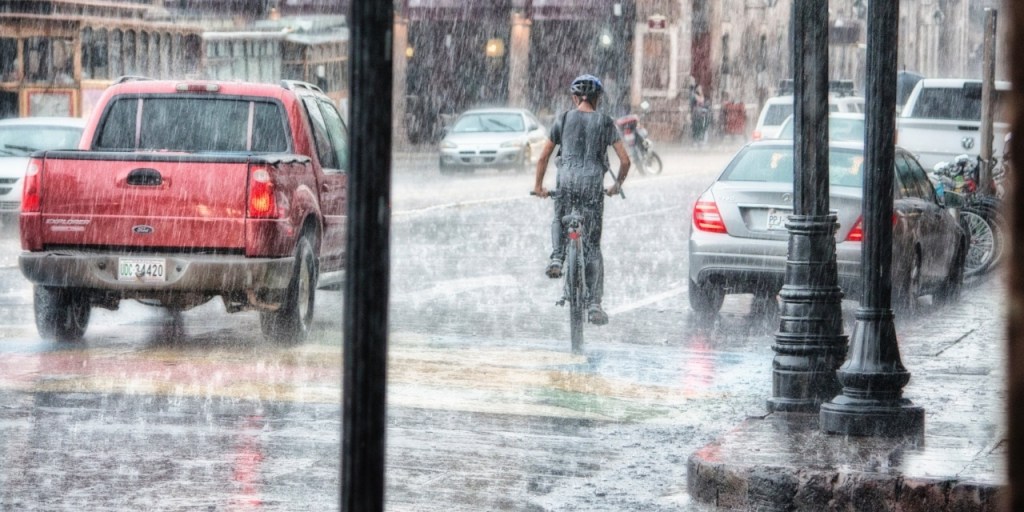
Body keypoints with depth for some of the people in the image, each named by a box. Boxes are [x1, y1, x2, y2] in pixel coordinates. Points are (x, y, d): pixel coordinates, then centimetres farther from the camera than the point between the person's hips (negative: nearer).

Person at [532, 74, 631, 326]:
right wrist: (617, 185, 22)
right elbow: (625, 160, 5)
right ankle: (594, 304, 1)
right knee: (593, 246, 6)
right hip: (593, 182, 0)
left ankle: (557, 257, 1)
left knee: (559, 221, 31)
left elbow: (543, 157, 10)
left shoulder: (563, 119, 8)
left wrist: (538, 186, 23)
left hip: (567, 179, 0)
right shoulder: (605, 122, 7)